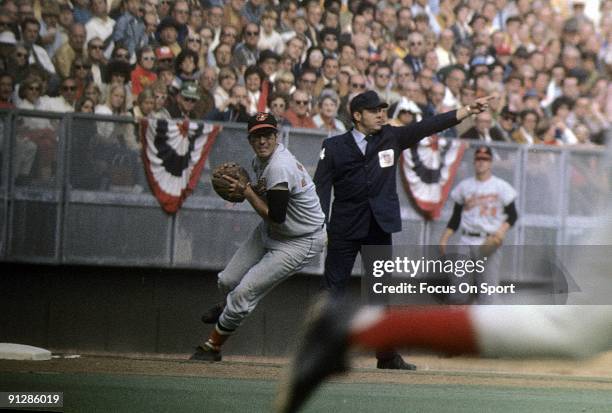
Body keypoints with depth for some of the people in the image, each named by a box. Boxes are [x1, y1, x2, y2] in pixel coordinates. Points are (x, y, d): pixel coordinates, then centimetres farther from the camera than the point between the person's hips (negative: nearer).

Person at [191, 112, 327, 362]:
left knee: (244, 292, -9)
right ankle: (230, 309, 51)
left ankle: (212, 347, 10)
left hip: (301, 242, -9)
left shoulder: (279, 167, -32)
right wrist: (243, 190, -1)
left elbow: (275, 216, -32)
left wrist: (246, 192, -23)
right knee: (228, 281, 13)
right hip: (270, 232, 9)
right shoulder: (261, 159, -2)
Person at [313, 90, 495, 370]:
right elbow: (321, 189, -6)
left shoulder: (392, 138, 5)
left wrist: (469, 110, -9)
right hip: (344, 228, -3)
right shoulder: (334, 147, -2)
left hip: (380, 226, 3)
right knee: (334, 288, -2)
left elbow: (429, 126, -1)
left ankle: (387, 355, 14)